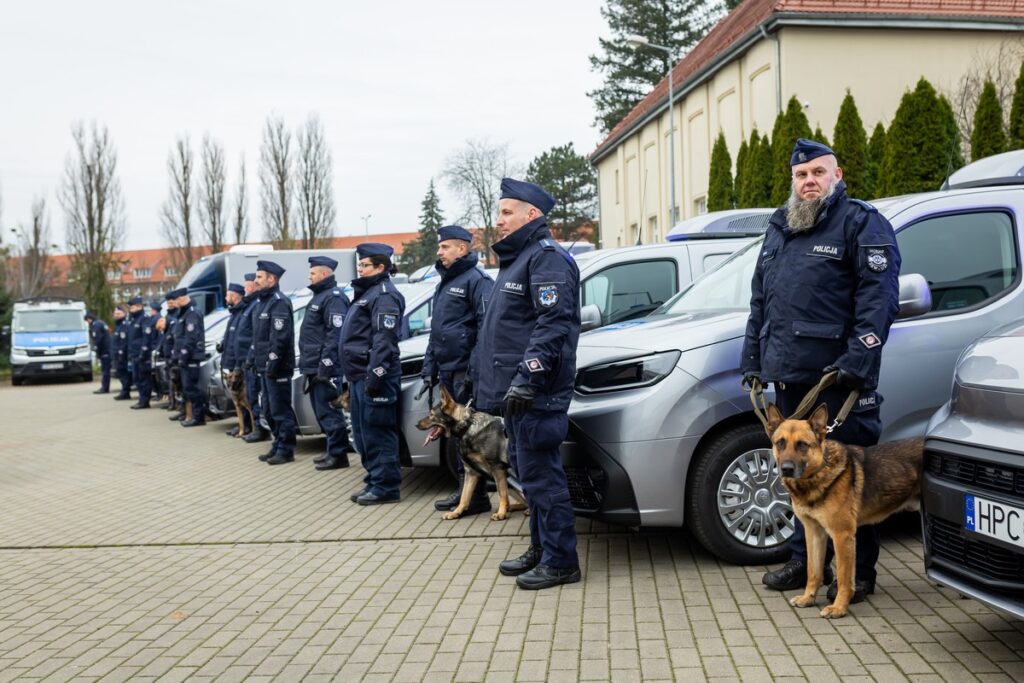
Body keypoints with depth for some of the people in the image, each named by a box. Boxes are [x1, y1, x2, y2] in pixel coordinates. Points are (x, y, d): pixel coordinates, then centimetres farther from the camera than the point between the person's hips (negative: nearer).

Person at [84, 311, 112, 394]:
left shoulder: (96, 325, -10)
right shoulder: (101, 323, 21)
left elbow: (97, 340, -18)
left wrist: (97, 353, -11)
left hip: (104, 351, -10)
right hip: (108, 350, 10)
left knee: (105, 369, -8)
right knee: (105, 369, 12)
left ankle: (105, 388, -8)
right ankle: (104, 387, 15)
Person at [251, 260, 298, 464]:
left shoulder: (279, 302, -14)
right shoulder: (264, 302, 18)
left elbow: (280, 337, -22)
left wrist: (273, 363, -23)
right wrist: (255, 359, 18)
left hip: (277, 368, -10)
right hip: (265, 366, 10)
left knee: (281, 410, -5)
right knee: (270, 410, 15)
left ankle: (286, 450, 0)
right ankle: (278, 446, 23)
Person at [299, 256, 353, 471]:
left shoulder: (334, 297, -13)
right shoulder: (320, 296, 20)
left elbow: (335, 335, -21)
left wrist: (325, 366, -24)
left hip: (324, 368, -10)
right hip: (314, 366, 10)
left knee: (328, 412, -7)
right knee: (321, 411, 14)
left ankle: (338, 454, -1)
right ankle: (333, 451, 22)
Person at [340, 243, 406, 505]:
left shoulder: (384, 294, -10)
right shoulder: (366, 293, 22)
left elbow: (384, 340, -20)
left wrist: (375, 375, -25)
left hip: (374, 376, -11)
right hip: (359, 376, 11)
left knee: (378, 432, -6)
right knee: (363, 434, 14)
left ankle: (386, 486, -1)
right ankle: (374, 482, 22)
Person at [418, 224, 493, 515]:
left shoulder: (476, 280, -9)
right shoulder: (444, 284, 21)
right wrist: (429, 369, 20)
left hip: (466, 371, -9)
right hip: (447, 373, 9)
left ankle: (476, 496, 0)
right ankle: (465, 489, 22)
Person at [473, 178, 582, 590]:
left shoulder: (546, 258, -12)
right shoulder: (517, 258, 21)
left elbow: (554, 323, -22)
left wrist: (528, 377, -27)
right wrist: (493, 383, 25)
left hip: (536, 396, -11)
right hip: (517, 392, 11)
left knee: (541, 476, -7)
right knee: (530, 473, 17)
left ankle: (560, 563, 2)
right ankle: (540, 549, 28)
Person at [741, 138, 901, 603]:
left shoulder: (861, 223, -3)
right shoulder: (779, 229, 20)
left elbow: (879, 298, -13)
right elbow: (759, 301, 24)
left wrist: (858, 360, -21)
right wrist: (753, 360, 19)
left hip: (838, 375, -7)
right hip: (790, 375, 7)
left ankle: (858, 573, 10)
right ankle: (805, 561, 26)